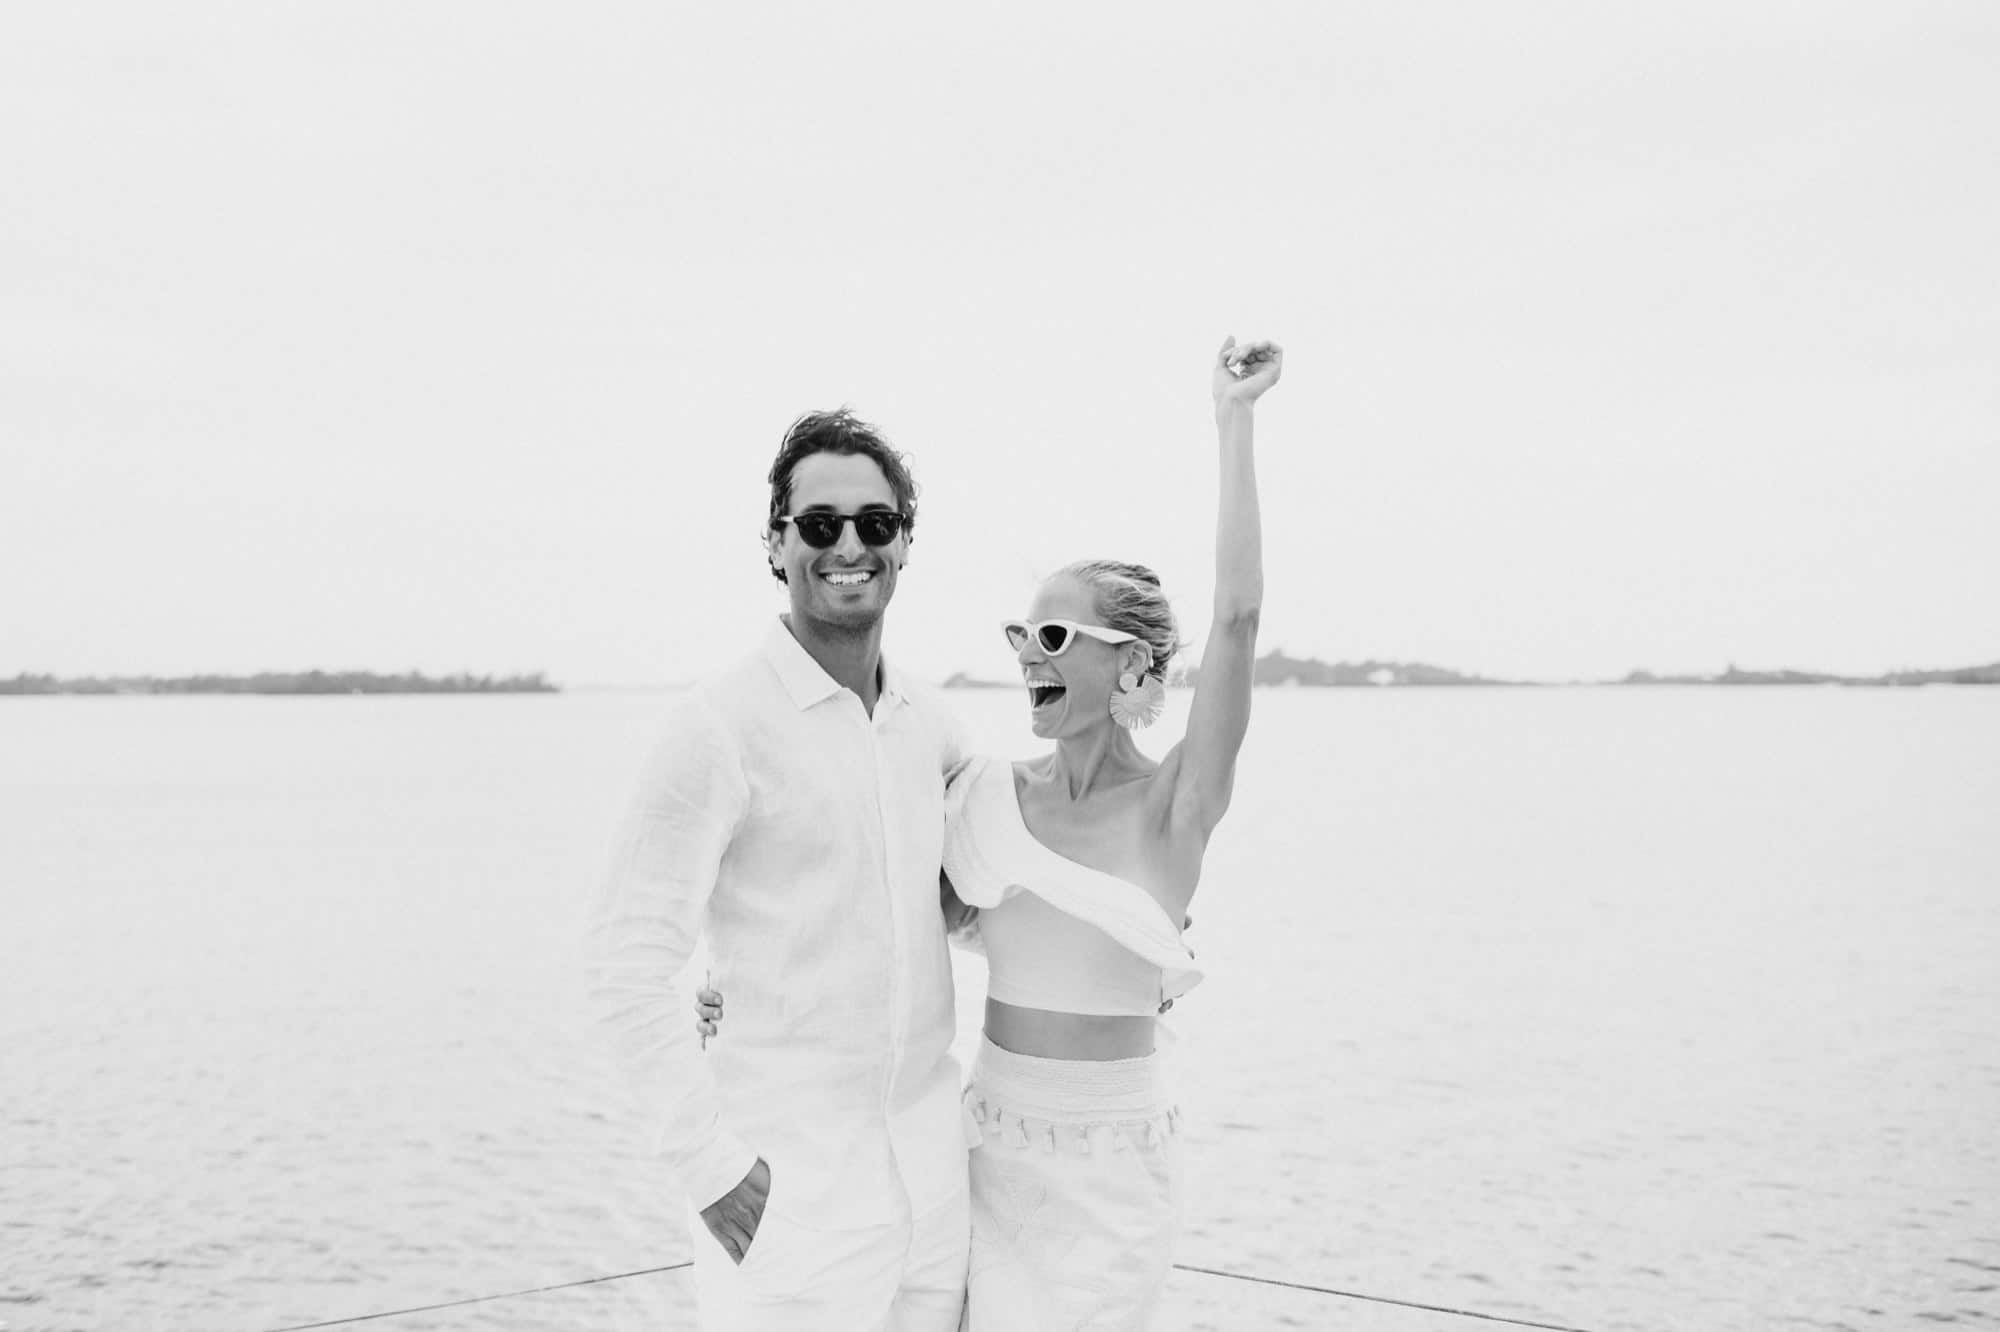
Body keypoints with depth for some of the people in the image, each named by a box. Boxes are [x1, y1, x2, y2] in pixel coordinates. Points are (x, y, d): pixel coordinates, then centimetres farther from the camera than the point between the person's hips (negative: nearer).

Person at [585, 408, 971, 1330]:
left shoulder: (928, 726, 8)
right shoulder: (723, 724, -12)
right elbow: (628, 967, -14)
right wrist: (711, 1164, -17)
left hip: (936, 1174, 6)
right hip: (791, 1188, -6)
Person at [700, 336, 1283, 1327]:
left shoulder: (1176, 809, -10)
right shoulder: (982, 793, 1)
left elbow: (1237, 618, -20)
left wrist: (1233, 422, -20)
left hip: (1113, 1168, -3)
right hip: (989, 1148, 3)